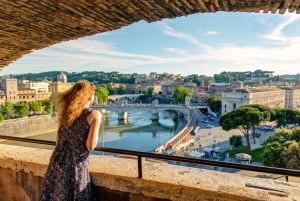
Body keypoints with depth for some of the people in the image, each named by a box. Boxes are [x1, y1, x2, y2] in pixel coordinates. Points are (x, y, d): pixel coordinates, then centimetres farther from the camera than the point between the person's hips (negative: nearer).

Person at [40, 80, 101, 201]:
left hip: (58, 161, 5)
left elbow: (58, 140, 11)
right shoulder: (94, 115, -12)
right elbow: (90, 146, -14)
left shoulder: (65, 111, 6)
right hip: (76, 165, -5)